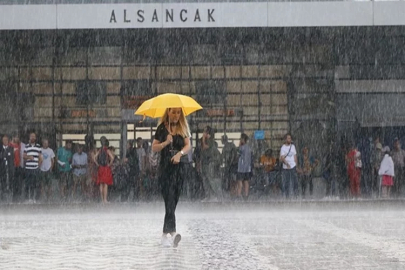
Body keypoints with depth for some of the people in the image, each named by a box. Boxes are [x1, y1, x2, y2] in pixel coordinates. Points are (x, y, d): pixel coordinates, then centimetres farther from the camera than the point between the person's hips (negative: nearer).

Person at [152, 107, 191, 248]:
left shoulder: (183, 128, 9)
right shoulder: (162, 128, 2)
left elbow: (188, 145, -1)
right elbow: (154, 148, 1)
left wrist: (180, 153, -19)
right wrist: (166, 143, -16)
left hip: (180, 166, 3)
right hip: (166, 166, -3)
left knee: (173, 200, 3)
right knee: (170, 199, -13)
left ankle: (165, 234, 8)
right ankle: (172, 231, -22)